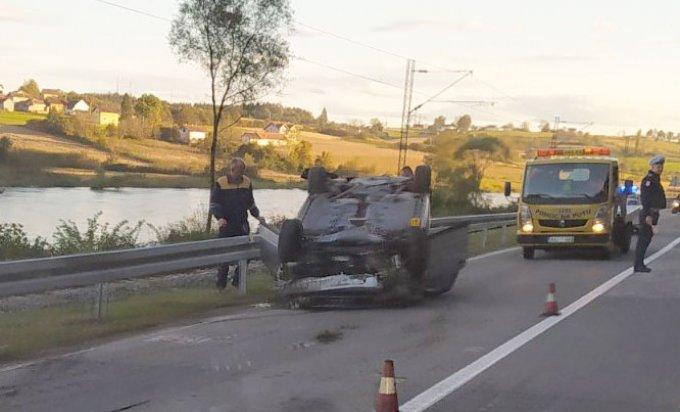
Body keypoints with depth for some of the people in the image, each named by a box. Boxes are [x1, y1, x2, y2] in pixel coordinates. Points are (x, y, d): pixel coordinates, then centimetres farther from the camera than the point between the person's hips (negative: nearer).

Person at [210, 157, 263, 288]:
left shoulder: (247, 182, 8)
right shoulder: (220, 183, -6)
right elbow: (213, 204, -5)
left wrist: (257, 216, 6)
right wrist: (219, 217, -21)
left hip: (243, 224, 4)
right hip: (226, 224, -4)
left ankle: (237, 280, 17)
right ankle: (221, 283, 9)